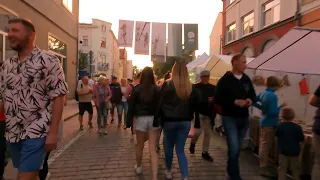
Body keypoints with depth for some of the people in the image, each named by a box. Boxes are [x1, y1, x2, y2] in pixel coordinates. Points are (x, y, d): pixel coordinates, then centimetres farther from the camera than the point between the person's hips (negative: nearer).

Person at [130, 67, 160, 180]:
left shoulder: (137, 89, -6)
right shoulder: (157, 89, -6)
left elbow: (132, 105, -1)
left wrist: (134, 115, 12)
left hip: (141, 118, 0)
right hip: (154, 119, 0)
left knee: (140, 145, 19)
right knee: (153, 149, 1)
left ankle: (138, 167, 40)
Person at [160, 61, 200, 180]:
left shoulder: (167, 85, -11)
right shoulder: (191, 87, 0)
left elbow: (161, 103, -9)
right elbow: (196, 105, 4)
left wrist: (160, 119, 0)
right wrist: (190, 117, 14)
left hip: (170, 120, -3)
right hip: (185, 122, 3)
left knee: (169, 147, 17)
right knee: (180, 150, 11)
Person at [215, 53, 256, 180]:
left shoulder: (247, 79, 8)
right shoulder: (225, 80, -9)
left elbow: (253, 95, 16)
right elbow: (218, 99, -14)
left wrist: (250, 100, -7)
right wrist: (235, 102, -24)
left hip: (244, 118, 6)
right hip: (229, 118, -6)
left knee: (237, 148, 16)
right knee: (234, 148, -10)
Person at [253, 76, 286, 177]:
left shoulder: (263, 93, 3)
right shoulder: (273, 96, -22)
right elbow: (273, 113, -24)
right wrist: (282, 107, -11)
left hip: (264, 122, 9)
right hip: (270, 124, -9)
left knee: (263, 145, 19)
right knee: (266, 146, -2)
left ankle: (262, 165, 34)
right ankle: (264, 169, 6)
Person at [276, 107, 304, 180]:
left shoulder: (280, 126, -10)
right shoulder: (297, 127, -12)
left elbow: (277, 135, 6)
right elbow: (301, 139, -5)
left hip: (283, 151, 0)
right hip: (294, 152, 0)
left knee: (282, 169, 7)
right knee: (295, 170, 14)